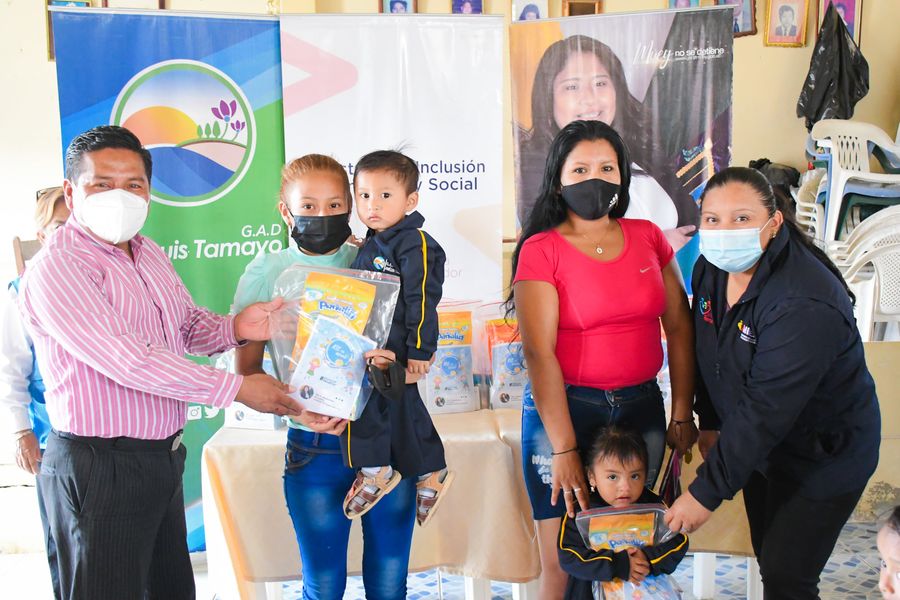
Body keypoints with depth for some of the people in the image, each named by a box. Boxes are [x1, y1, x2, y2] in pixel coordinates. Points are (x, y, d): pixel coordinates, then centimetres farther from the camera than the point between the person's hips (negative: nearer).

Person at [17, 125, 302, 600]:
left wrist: (235, 328, -3)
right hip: (99, 469, -8)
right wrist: (238, 389, -22)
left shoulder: (149, 254, 11)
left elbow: (189, 325, 21)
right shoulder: (57, 268, -17)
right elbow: (127, 360, -26)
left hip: (163, 456, 9)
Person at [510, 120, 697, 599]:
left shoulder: (648, 237, 6)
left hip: (642, 406, 4)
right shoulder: (541, 250, -6)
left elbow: (679, 328, 7)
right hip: (564, 406, -4)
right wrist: (565, 449, -17)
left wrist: (682, 414, 1)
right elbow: (538, 353, -13)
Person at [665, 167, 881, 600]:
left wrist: (706, 493, -29)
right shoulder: (711, 269, -8)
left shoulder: (805, 305, -33)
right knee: (767, 557, 19)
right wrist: (709, 421, 8)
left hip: (822, 458, -7)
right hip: (760, 446, 7)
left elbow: (764, 412, -33)